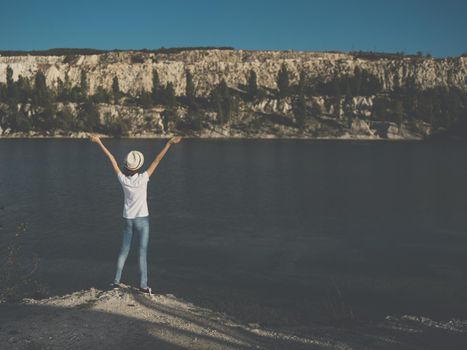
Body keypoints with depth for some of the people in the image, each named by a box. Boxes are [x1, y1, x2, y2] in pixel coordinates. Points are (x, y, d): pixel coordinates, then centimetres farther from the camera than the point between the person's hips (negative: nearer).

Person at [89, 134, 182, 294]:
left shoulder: (123, 179, -10)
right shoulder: (142, 179, -16)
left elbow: (112, 159, -4)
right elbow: (157, 160, -17)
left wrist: (99, 142, 1)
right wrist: (169, 143, -15)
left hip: (127, 220, 3)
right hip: (142, 219, -3)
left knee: (124, 250, 15)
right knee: (143, 252, 0)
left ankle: (117, 280, 17)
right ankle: (143, 284, 0)